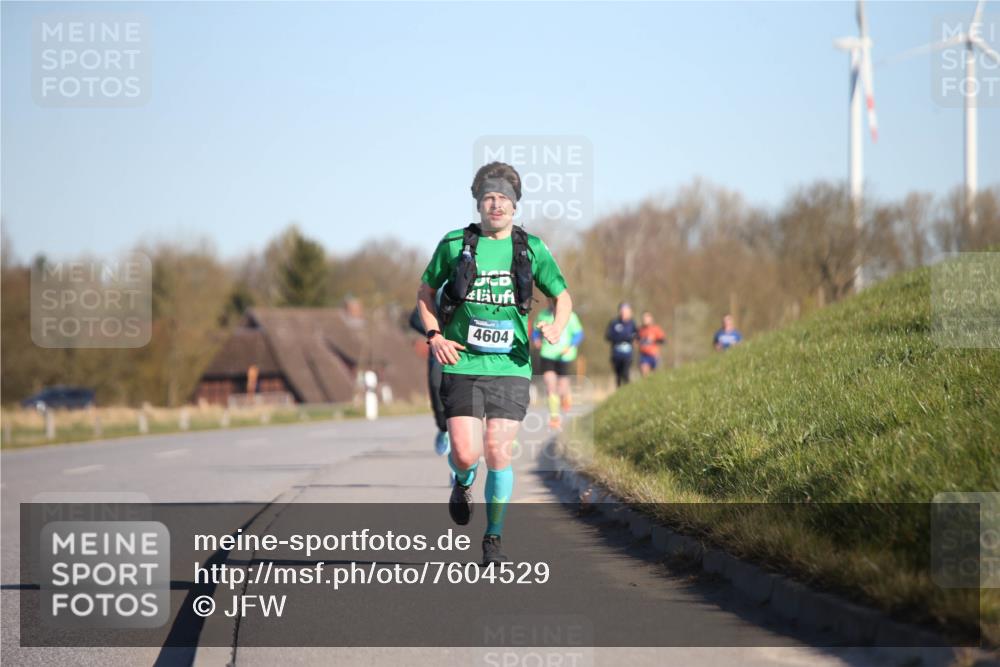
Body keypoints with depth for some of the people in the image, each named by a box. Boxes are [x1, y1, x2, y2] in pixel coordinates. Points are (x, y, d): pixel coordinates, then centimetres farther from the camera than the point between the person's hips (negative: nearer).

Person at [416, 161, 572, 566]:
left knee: (498, 453, -6)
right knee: (465, 454, -10)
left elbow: (562, 296, 15)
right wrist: (434, 336, -1)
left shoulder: (532, 249, 4)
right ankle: (462, 484, 29)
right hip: (462, 364, 0)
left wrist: (557, 327, -7)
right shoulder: (454, 244, 2)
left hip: (511, 366, 0)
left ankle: (494, 539, 12)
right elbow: (425, 293, 14)